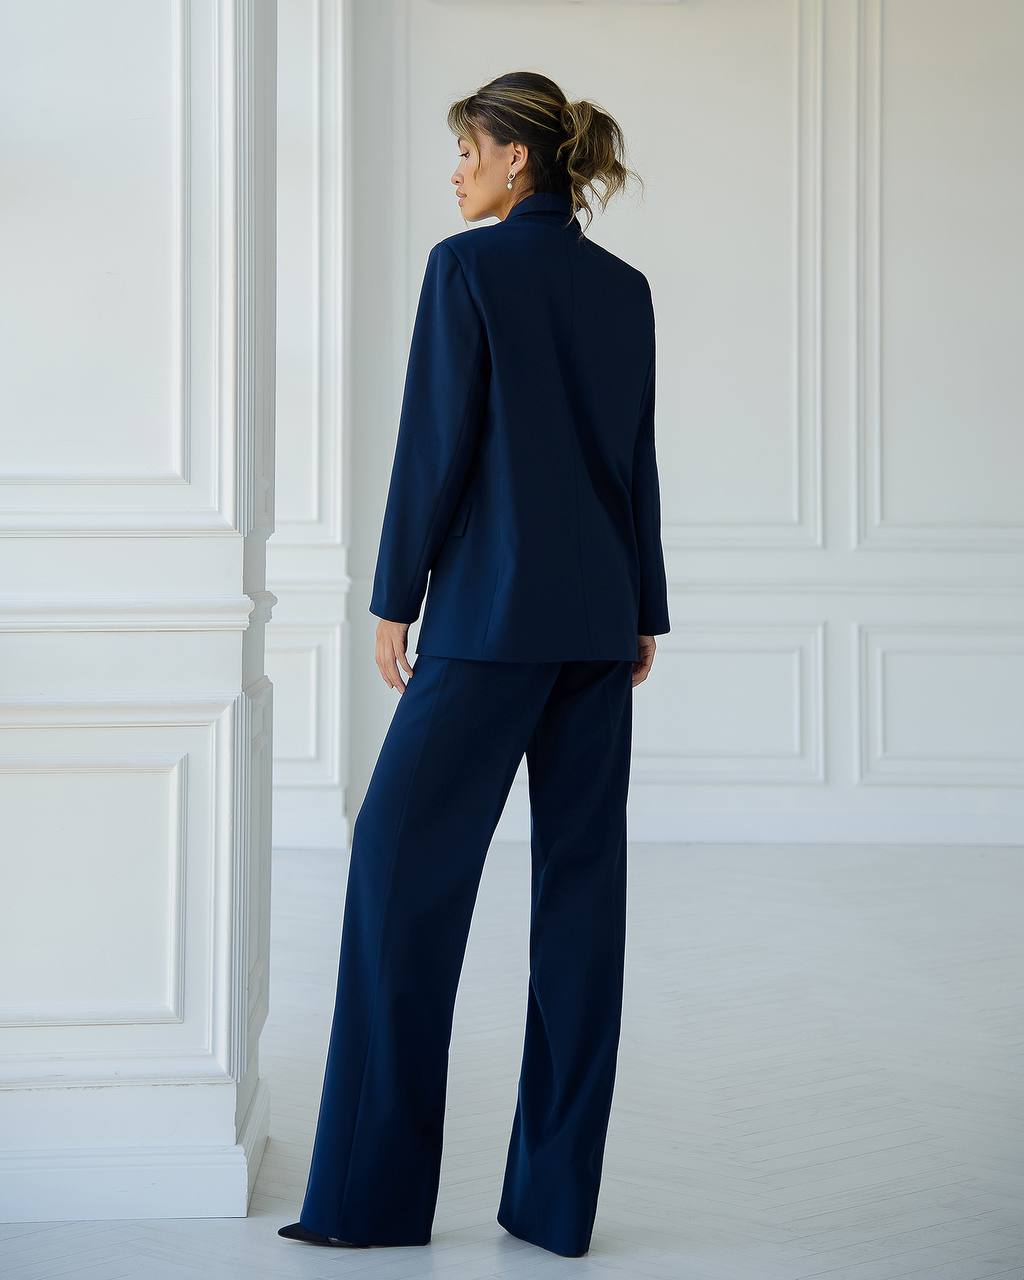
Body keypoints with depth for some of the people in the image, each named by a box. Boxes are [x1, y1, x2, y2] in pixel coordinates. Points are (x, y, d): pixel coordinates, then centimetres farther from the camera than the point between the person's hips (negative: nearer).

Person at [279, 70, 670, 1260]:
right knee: (582, 882, 4)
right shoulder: (625, 287, 12)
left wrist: (392, 602, -5)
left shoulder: (467, 265, -6)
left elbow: (435, 443, -10)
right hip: (600, 614, 6)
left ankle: (375, 1190, 1)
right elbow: (636, 458, 13)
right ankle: (557, 1195, 6)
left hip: (492, 611, -6)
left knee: (404, 868, 0)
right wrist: (642, 616, 17)